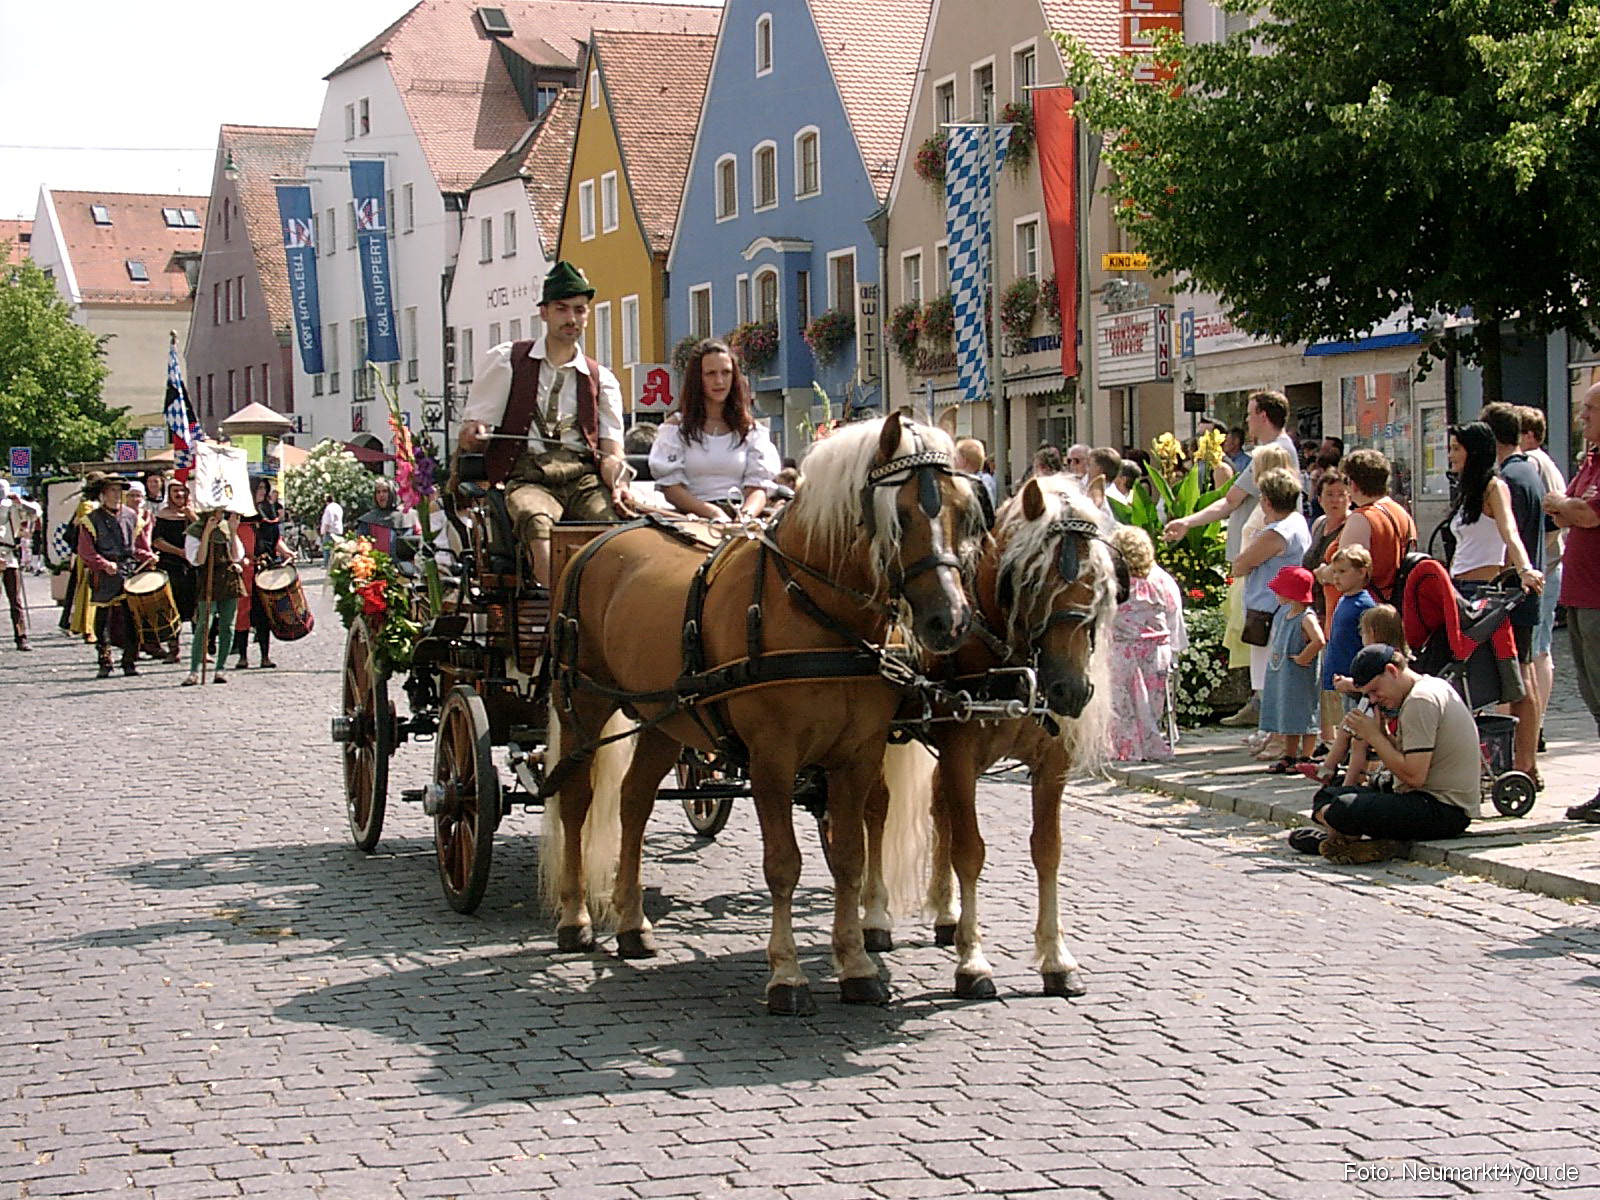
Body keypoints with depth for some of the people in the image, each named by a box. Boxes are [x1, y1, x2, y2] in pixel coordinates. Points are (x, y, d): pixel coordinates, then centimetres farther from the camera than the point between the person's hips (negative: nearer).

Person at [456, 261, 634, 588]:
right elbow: (469, 438, 12)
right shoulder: (507, 361, 15)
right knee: (537, 521, -38)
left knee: (617, 520, -32)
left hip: (585, 477, 2)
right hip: (528, 477, -2)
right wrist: (473, 435, -14)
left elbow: (611, 451, 11)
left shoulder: (601, 380, 20)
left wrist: (618, 486, -13)